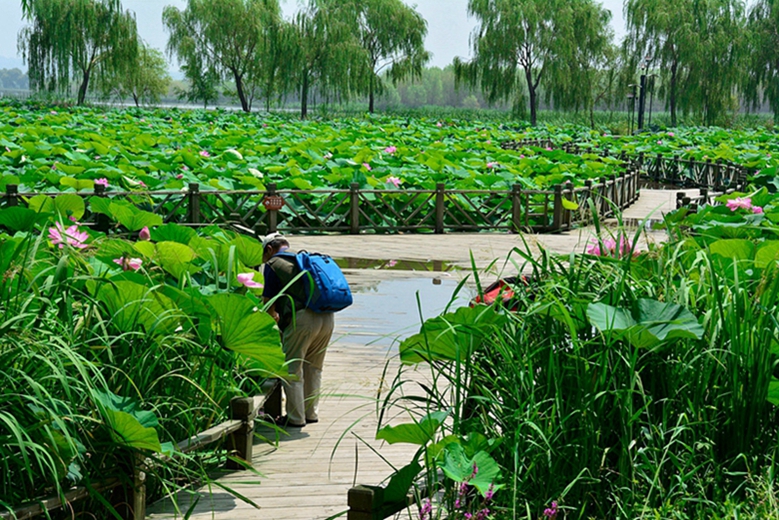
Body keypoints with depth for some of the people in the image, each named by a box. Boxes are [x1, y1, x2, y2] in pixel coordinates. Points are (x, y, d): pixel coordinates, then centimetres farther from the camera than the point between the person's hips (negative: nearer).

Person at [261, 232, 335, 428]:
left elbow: (268, 300, 4)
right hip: (327, 317, 7)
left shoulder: (273, 264, 5)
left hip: (302, 317, -7)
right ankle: (312, 413, 26)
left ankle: (296, 417, 8)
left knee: (292, 370, 5)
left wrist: (274, 317, 27)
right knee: (314, 368, 19)